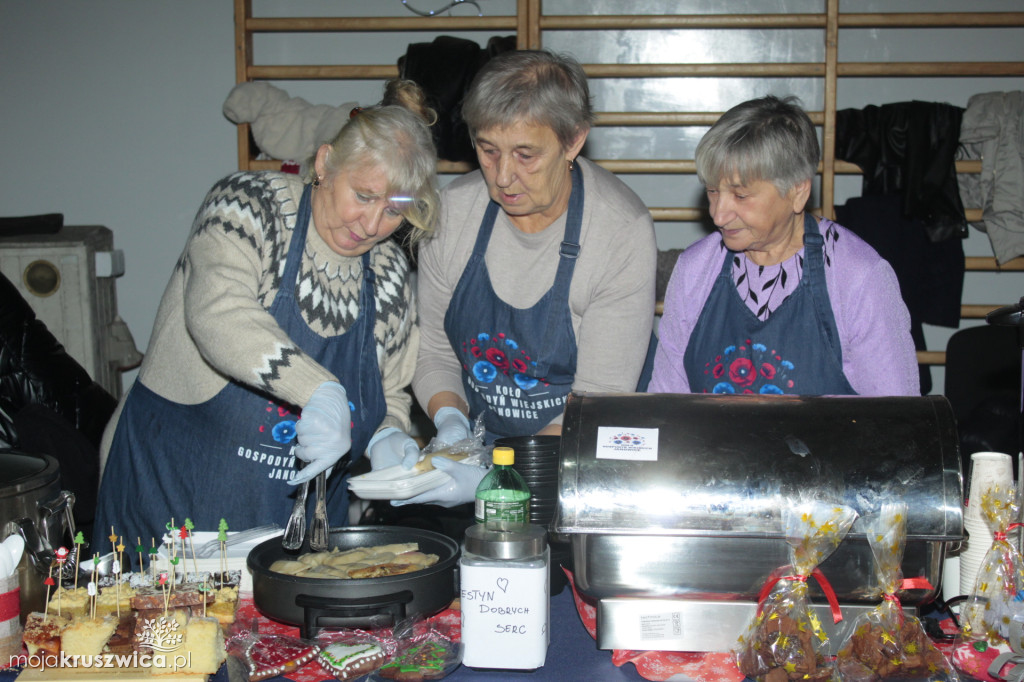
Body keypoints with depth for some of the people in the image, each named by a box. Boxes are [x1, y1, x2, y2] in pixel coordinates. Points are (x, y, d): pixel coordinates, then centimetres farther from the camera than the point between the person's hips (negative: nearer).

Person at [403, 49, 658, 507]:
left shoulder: (624, 232, -16)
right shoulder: (451, 209, -4)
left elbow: (600, 400, -14)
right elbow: (433, 348, 7)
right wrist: (450, 420, -13)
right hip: (473, 446, 3)